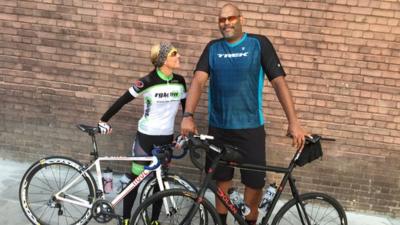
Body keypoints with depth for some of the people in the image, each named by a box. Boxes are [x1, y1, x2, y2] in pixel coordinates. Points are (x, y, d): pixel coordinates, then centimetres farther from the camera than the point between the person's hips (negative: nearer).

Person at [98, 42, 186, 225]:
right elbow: (123, 100, -11)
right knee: (136, 178, 7)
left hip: (167, 137, 4)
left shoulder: (179, 81, -3)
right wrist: (103, 120, -10)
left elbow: (185, 107, 7)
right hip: (146, 136, -4)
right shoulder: (148, 81, -17)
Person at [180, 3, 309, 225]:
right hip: (218, 127, 2)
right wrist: (188, 115, -23)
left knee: (255, 182, 4)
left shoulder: (259, 44, -2)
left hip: (250, 127, -2)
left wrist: (293, 122, -15)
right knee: (221, 180, 13)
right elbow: (198, 81, -7)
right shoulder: (212, 48, 5)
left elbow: (279, 81, -8)